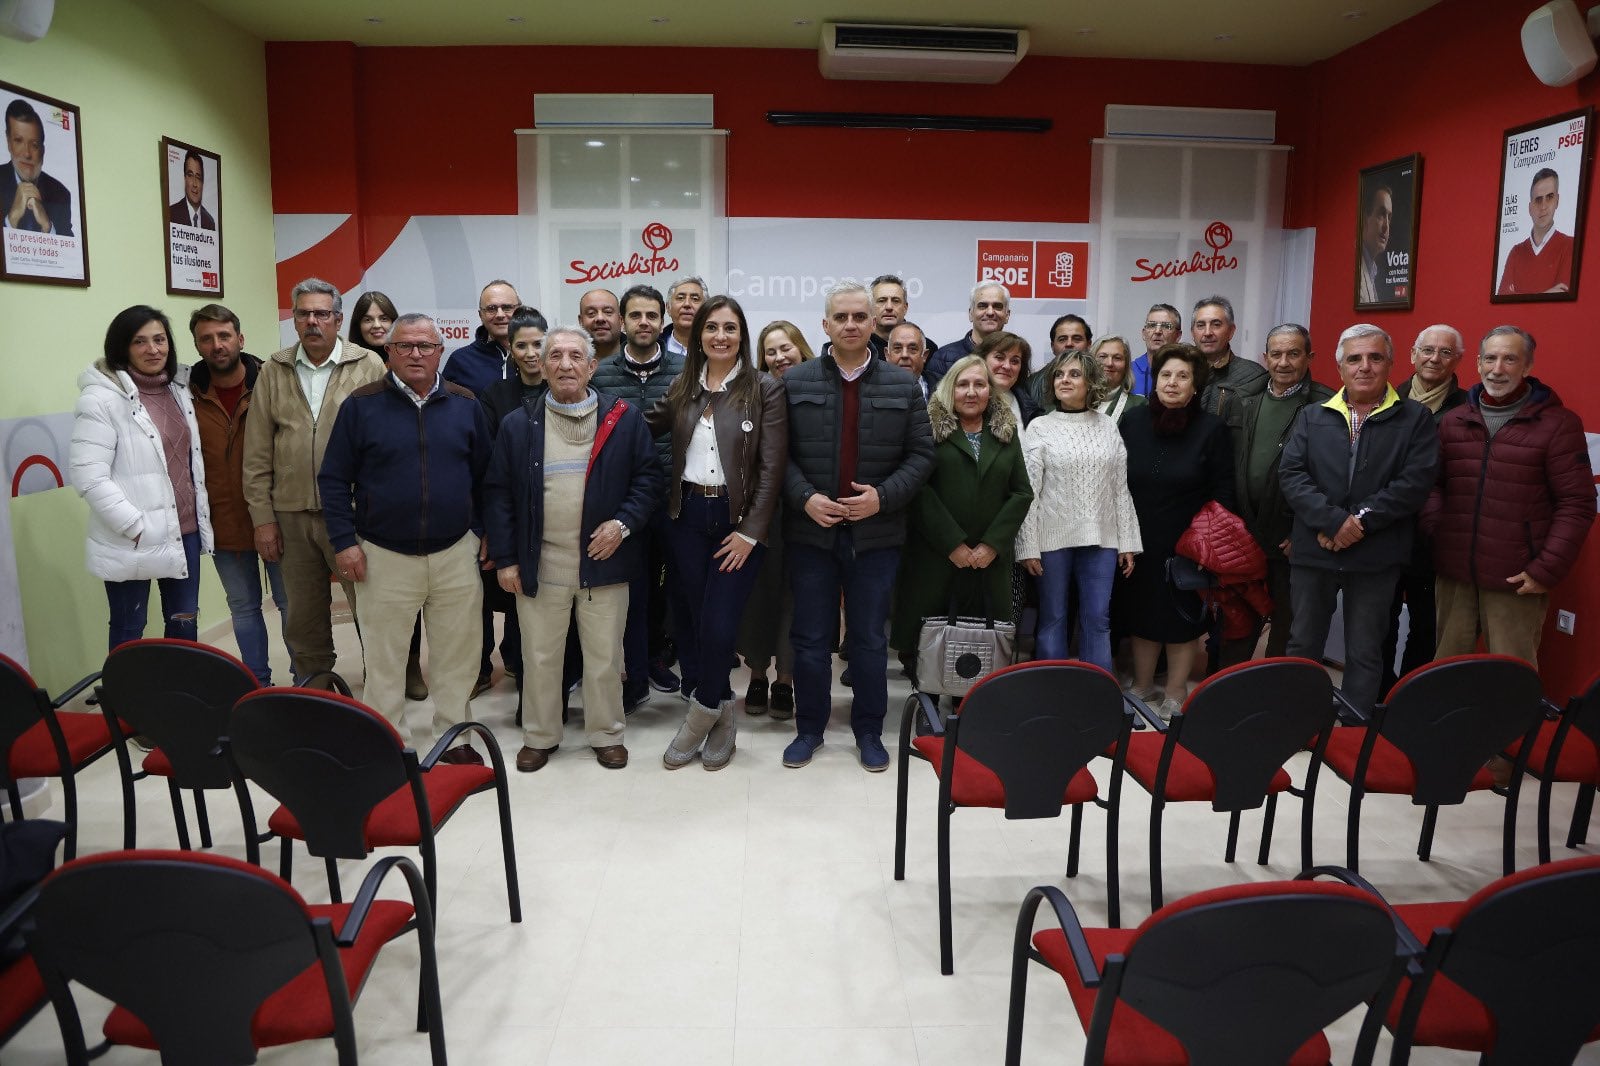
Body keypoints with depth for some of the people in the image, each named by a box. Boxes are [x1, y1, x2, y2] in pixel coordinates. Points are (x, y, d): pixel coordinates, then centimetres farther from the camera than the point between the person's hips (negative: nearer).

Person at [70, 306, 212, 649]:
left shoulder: (178, 389, 9)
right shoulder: (101, 398, -12)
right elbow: (89, 477, -18)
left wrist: (203, 516, 9)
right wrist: (136, 527, -19)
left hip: (184, 531, 6)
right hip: (132, 541, -6)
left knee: (185, 623, 14)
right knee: (129, 631, 8)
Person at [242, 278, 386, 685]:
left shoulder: (369, 366, -1)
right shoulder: (274, 371, 8)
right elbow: (257, 454, 8)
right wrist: (262, 517, 3)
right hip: (291, 514, 3)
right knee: (304, 617, 14)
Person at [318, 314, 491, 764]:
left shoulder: (466, 405, 4)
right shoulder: (361, 405, -3)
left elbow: (484, 475, 10)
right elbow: (333, 478, -1)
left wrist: (484, 531, 5)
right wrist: (344, 541, -7)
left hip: (457, 553, 2)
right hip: (385, 556, -2)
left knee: (457, 655, 10)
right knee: (384, 659, 8)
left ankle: (454, 737, 25)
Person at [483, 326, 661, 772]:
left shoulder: (624, 418, 1)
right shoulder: (518, 424, 3)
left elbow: (649, 477, 3)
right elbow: (497, 492, 4)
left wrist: (623, 523, -12)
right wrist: (504, 559, -1)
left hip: (604, 560, 0)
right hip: (539, 564, 1)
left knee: (604, 657, 9)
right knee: (539, 657, 11)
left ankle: (607, 735, 27)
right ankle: (539, 736, 28)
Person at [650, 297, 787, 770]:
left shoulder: (765, 389, -4)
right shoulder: (682, 388, 9)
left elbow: (772, 467, -7)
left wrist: (750, 531, -11)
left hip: (738, 518, -4)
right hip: (687, 516, 4)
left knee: (718, 624, -7)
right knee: (696, 619, 7)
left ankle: (702, 713, 17)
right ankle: (721, 716, 23)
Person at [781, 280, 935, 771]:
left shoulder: (903, 385, 4)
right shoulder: (796, 382, 2)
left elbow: (921, 454, 1)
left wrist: (883, 496, -12)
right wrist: (805, 498, -14)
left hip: (876, 532, 0)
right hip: (811, 529, 0)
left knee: (869, 638, 10)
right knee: (810, 637, 9)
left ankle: (869, 731, 24)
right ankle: (809, 728, 24)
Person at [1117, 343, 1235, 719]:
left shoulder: (1211, 428, -7)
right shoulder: (1133, 420, -1)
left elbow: (1222, 494, -4)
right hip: (1139, 542, 2)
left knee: (1182, 617, 9)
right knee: (1140, 614, 12)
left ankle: (1175, 695, 23)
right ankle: (1142, 688, 28)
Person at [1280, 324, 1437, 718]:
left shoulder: (1415, 418, 2)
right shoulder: (1313, 417, 8)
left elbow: (1415, 481, -9)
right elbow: (1291, 473, -4)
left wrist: (1360, 520, -17)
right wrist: (1331, 520, -17)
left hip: (1375, 556, -2)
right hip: (1313, 550, 2)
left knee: (1364, 654, 8)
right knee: (1302, 645, 12)